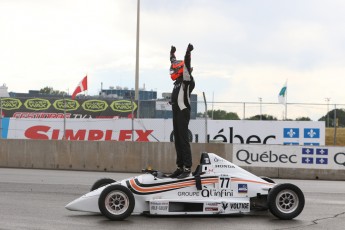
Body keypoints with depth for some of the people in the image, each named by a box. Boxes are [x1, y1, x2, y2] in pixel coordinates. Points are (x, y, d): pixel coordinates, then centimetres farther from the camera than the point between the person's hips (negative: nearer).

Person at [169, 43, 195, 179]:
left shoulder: (187, 80, -4)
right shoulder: (178, 81, 18)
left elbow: (186, 66, -20)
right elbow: (175, 65, 33)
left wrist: (188, 53, -32)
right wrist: (172, 54, 45)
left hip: (183, 113, -9)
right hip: (176, 112, 9)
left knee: (183, 141, -12)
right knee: (177, 141, 9)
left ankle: (187, 168, -13)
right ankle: (180, 167, 13)